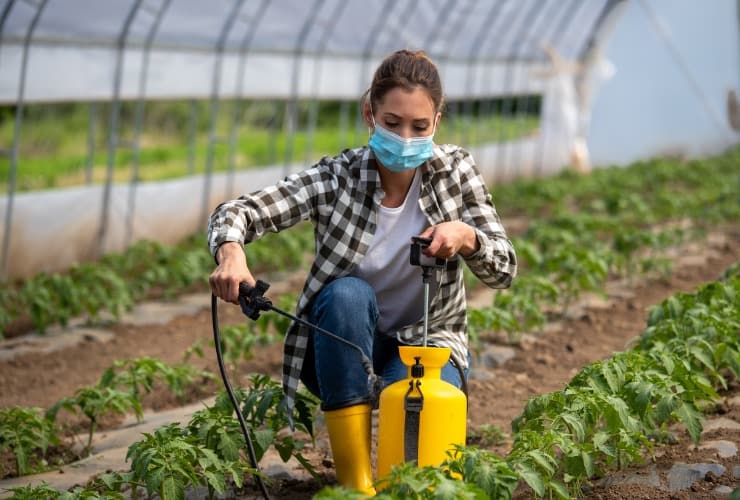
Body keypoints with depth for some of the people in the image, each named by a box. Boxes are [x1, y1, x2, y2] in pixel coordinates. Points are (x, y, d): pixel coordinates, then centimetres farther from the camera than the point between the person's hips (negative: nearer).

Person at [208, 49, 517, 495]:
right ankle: (356, 480, -27)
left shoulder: (456, 170, -9)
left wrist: (466, 235, -31)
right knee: (346, 293, -34)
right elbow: (236, 213, -24)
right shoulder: (339, 178, -15)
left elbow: (504, 270, -9)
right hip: (342, 351, 0)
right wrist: (232, 253, -48)